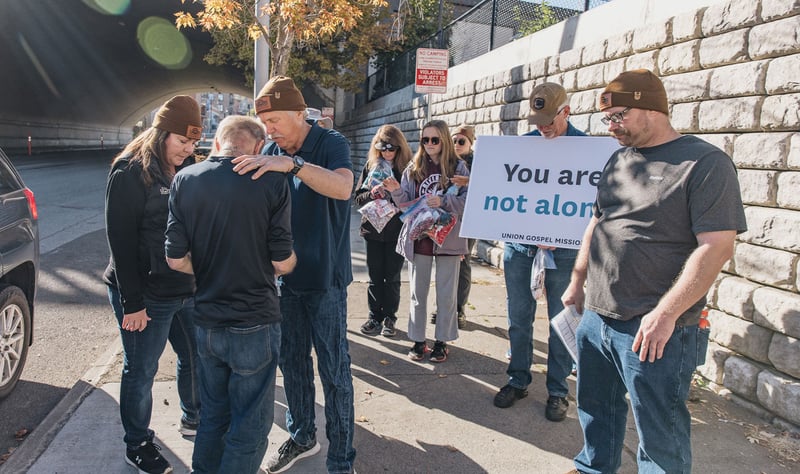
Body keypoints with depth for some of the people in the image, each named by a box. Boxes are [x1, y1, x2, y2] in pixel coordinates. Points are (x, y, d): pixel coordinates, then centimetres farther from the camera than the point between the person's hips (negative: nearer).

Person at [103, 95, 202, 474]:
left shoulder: (187, 170, 7)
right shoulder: (131, 172, -13)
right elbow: (121, 240, -15)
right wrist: (132, 301, -16)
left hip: (188, 288, 7)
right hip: (147, 295, -6)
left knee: (196, 357, 18)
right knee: (141, 371, 9)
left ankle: (193, 418, 41)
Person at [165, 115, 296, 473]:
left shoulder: (184, 180, -3)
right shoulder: (271, 182, -14)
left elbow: (176, 259, -2)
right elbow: (282, 262, -11)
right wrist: (288, 261, 12)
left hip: (206, 322, 5)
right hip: (254, 324, -4)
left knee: (213, 415, 25)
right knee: (250, 427, 13)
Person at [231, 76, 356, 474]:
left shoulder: (331, 143, -11)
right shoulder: (271, 152, 5)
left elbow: (343, 188, -33)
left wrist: (292, 163, -43)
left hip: (324, 276, -6)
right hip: (285, 275, 6)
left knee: (333, 369, 2)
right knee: (291, 361, 17)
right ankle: (301, 437, 37)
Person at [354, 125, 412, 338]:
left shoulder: (407, 168, -4)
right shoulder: (371, 166, 3)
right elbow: (357, 198, 4)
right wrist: (371, 194, -16)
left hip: (397, 231, -2)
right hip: (373, 229, 2)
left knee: (392, 277, 8)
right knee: (375, 276, 10)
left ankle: (389, 318, 20)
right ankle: (375, 317, 21)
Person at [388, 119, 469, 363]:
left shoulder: (458, 167, -2)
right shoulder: (413, 168, 5)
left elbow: (468, 201, -8)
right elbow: (406, 203, 4)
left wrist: (443, 201, -22)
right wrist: (396, 191, -16)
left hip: (448, 238, -2)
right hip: (418, 238, 2)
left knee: (446, 294, 9)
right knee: (418, 293, 11)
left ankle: (442, 341, 22)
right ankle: (418, 340, 23)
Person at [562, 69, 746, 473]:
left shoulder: (705, 163, -11)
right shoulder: (618, 160, 11)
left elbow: (716, 246, -18)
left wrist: (665, 314, -23)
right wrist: (577, 283, 19)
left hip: (656, 331, -7)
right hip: (595, 317, 7)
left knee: (660, 439, 7)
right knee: (596, 409, 21)